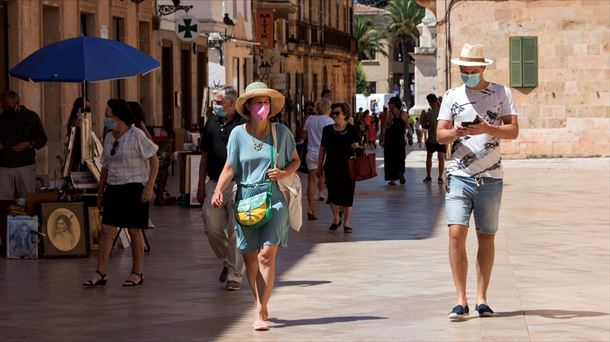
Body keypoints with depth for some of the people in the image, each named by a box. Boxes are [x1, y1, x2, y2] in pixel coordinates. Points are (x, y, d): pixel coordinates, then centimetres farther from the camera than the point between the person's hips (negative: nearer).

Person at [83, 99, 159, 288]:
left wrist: (149, 186, -15)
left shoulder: (136, 135, -10)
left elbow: (154, 160, -9)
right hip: (113, 188, 6)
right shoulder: (108, 138, 10)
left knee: (134, 230, 1)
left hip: (134, 188, -6)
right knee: (106, 229, -1)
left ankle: (137, 273, 12)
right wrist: (100, 192, 17)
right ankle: (100, 273, 0)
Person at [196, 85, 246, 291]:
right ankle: (227, 262, 27)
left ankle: (235, 276, 4)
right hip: (214, 184, 5)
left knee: (236, 231, -4)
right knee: (212, 229, 3)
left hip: (237, 184, -5)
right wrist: (201, 186, 12)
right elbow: (205, 157, 17)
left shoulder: (243, 124, -5)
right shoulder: (211, 123, 12)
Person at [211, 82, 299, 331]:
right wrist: (218, 190, -15)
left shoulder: (281, 132, 2)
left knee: (266, 255, -13)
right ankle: (262, 307, 27)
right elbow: (230, 167, 1)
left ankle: (260, 313, -11)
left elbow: (295, 160, 13)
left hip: (274, 198, -1)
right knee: (250, 259, 7)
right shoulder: (238, 134, 1)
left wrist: (284, 173, -7)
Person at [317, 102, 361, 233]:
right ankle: (336, 219, 21)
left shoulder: (352, 130, -1)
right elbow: (323, 149, 9)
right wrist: (319, 166, 9)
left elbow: (356, 146, -1)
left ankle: (347, 222, 10)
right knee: (333, 193, 0)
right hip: (331, 167, 2)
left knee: (347, 194, 0)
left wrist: (356, 147, -25)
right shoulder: (327, 130, 5)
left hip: (347, 167, -1)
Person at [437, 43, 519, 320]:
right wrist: (456, 132, -16)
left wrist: (487, 129, -20)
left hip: (490, 177, 0)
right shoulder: (452, 96, 10)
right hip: (459, 175, 0)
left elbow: (513, 130, -3)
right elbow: (440, 134, 6)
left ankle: (482, 299, 13)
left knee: (486, 237, 5)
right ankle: (461, 301, -9)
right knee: (456, 233, -12)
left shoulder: (501, 93, 6)